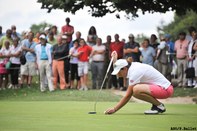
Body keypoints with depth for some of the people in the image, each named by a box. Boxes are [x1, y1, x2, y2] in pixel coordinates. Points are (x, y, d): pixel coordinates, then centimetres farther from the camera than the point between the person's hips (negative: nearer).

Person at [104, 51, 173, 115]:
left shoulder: (135, 72, -19)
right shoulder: (132, 66, 7)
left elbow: (128, 96, -18)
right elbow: (117, 68, 28)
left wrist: (115, 109, -13)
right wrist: (114, 58, 12)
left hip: (165, 89, -10)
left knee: (136, 89, -30)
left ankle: (159, 105, -12)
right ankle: (156, 104, 10)